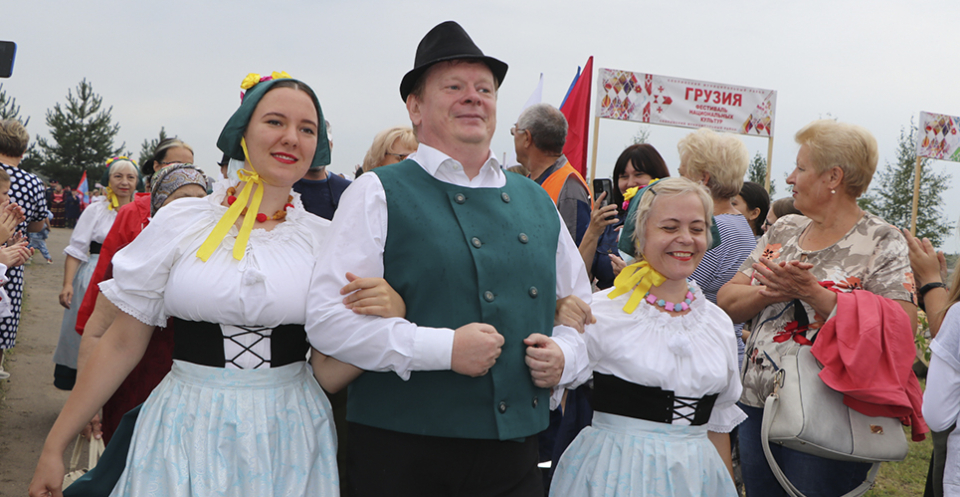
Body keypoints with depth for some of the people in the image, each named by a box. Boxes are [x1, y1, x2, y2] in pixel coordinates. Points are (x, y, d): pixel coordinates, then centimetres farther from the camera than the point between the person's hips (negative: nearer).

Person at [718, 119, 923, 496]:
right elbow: (726, 302, 6)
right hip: (756, 408, 6)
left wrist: (812, 293, -23)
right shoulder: (782, 230, 10)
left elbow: (900, 330, -19)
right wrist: (769, 292, -14)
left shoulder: (882, 242, -6)